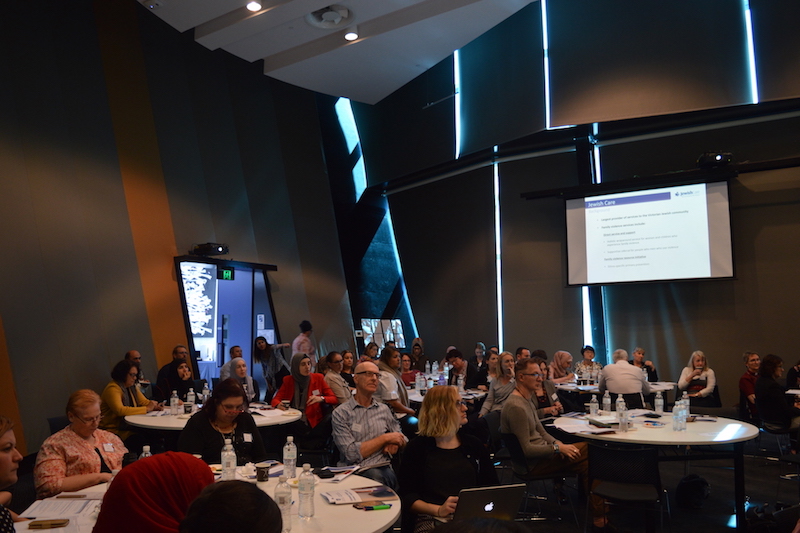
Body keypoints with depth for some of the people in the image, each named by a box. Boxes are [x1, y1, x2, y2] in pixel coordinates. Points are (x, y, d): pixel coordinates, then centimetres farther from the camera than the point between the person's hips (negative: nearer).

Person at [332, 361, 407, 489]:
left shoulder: (384, 409, 17)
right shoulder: (341, 413, 1)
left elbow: (403, 439, 24)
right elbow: (351, 453, -9)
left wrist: (395, 443, -1)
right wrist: (385, 438, -6)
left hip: (384, 469, 3)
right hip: (356, 472, -3)